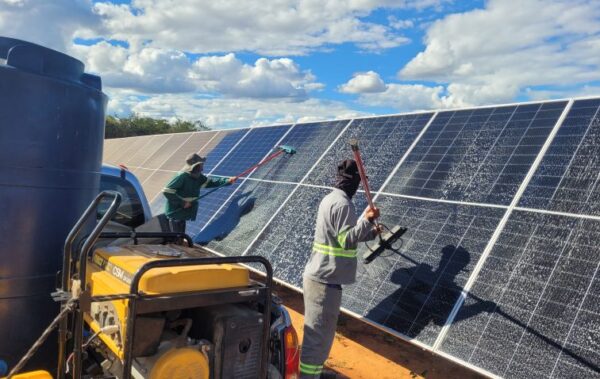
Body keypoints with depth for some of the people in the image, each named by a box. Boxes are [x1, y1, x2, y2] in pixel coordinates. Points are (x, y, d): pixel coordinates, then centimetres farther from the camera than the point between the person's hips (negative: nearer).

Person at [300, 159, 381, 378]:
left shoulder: (330, 199, 13)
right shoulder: (343, 204, -18)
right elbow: (347, 241, -21)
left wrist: (370, 233, 26)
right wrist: (367, 220, -20)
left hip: (319, 276, 10)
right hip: (325, 280, -10)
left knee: (318, 332, 22)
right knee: (319, 334, -2)